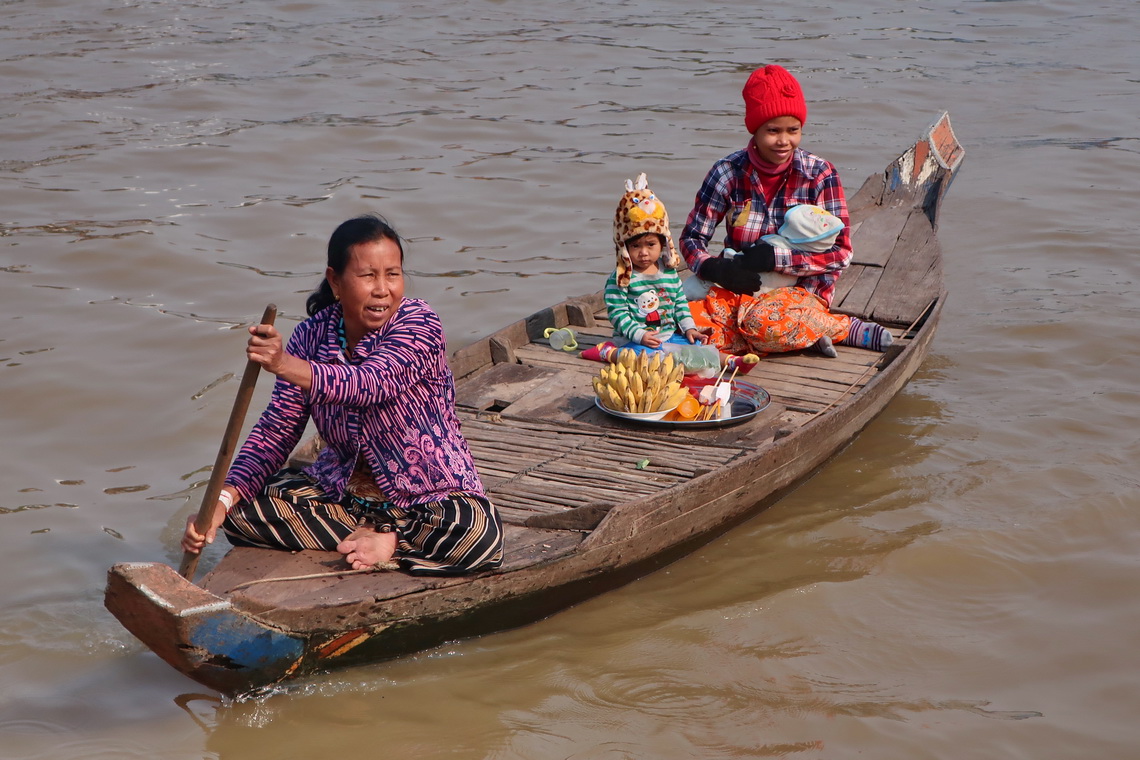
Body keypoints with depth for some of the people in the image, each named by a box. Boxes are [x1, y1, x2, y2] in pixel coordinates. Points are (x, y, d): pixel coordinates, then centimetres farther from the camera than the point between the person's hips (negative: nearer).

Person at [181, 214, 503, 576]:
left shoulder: (419, 324, -18)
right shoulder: (313, 336, -5)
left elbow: (373, 383, -38)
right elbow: (276, 430, -6)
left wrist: (286, 365, -54)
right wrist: (222, 501, -22)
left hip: (429, 496, -4)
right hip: (340, 489, 4)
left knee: (480, 534, -35)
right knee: (241, 509, -16)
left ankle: (388, 543, -9)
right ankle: (367, 538, -11)